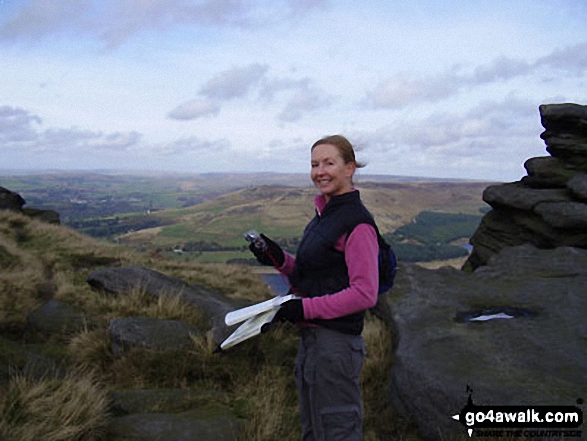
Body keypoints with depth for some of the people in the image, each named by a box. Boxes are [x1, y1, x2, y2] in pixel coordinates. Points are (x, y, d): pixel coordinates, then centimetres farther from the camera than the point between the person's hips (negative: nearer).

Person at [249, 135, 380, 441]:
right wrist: (280, 260, 0)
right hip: (312, 340, 9)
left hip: (337, 344, -9)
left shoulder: (358, 223, -17)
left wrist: (305, 308, -21)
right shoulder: (324, 215, 12)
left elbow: (365, 294, -21)